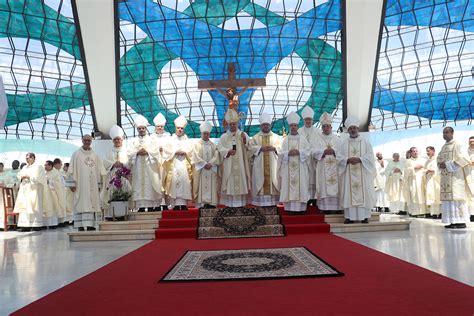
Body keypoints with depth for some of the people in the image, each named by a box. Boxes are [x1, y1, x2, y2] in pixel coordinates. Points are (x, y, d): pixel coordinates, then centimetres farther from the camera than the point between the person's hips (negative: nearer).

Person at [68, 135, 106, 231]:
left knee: (91, 204, 0)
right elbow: (71, 170, -1)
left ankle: (90, 225, 1)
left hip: (92, 185, 3)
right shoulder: (76, 154, 4)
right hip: (80, 184, -3)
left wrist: (99, 183, 7)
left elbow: (100, 170, 13)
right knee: (81, 204, -5)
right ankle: (80, 226, -2)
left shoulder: (95, 155, 13)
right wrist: (72, 183, -8)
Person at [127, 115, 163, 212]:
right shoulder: (133, 141, 13)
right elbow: (129, 153, 3)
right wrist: (137, 153, -13)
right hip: (138, 168, 1)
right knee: (139, 186, -4)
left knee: (150, 185, -5)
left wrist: (147, 152, -13)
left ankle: (151, 206, -3)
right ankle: (141, 207, -4)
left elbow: (156, 152, 2)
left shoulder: (151, 140, 11)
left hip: (149, 167, -1)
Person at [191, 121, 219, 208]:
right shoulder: (197, 144, 6)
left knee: (211, 186, -3)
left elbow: (216, 156, 2)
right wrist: (205, 164, -14)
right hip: (200, 170, -2)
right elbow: (196, 157, -5)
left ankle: (210, 203, -3)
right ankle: (201, 203, -6)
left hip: (211, 170, 2)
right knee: (201, 186, -6)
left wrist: (210, 164, -14)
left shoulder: (213, 145, 13)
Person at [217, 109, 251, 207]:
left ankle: (240, 202, 3)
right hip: (228, 167, 0)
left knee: (240, 182, -2)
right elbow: (220, 149, 0)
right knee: (230, 183, -4)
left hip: (240, 166, 1)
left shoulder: (243, 135, 11)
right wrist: (228, 151, -17)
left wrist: (245, 140, -14)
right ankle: (229, 203, -1)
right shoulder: (224, 137, 9)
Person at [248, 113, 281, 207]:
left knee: (273, 181, -2)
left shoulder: (276, 137, 10)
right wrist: (260, 148, -15)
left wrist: (274, 148, -14)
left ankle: (273, 201, 2)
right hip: (260, 165, -1)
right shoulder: (255, 137, 8)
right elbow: (250, 148, -1)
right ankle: (261, 201, -1)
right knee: (260, 181, -4)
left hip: (272, 165, 1)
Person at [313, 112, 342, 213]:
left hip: (335, 167, 1)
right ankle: (324, 207, -3)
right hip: (323, 168, -1)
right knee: (324, 187, -5)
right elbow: (315, 152, -2)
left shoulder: (337, 139, 12)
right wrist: (324, 151, -17)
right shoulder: (318, 139, 9)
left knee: (334, 187, -4)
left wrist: (333, 151, -15)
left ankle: (334, 207, -1)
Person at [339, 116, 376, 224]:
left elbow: (370, 156, 0)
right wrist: (348, 160, -15)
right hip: (349, 173, 1)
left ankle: (364, 216, 0)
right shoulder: (344, 143, 11)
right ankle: (350, 216, -2)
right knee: (349, 193, -4)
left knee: (363, 193, -3)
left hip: (362, 173, 0)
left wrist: (359, 159, -15)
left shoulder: (365, 142, 9)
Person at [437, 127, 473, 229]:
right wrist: (441, 164, -1)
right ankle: (453, 221, 5)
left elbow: (463, 158, -15)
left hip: (455, 176, -8)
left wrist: (447, 164, -17)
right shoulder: (444, 146, 18)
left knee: (457, 197, -11)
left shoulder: (457, 145, -5)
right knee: (448, 198, 3)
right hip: (446, 177, 8)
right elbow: (439, 159, 23)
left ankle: (462, 221, -10)